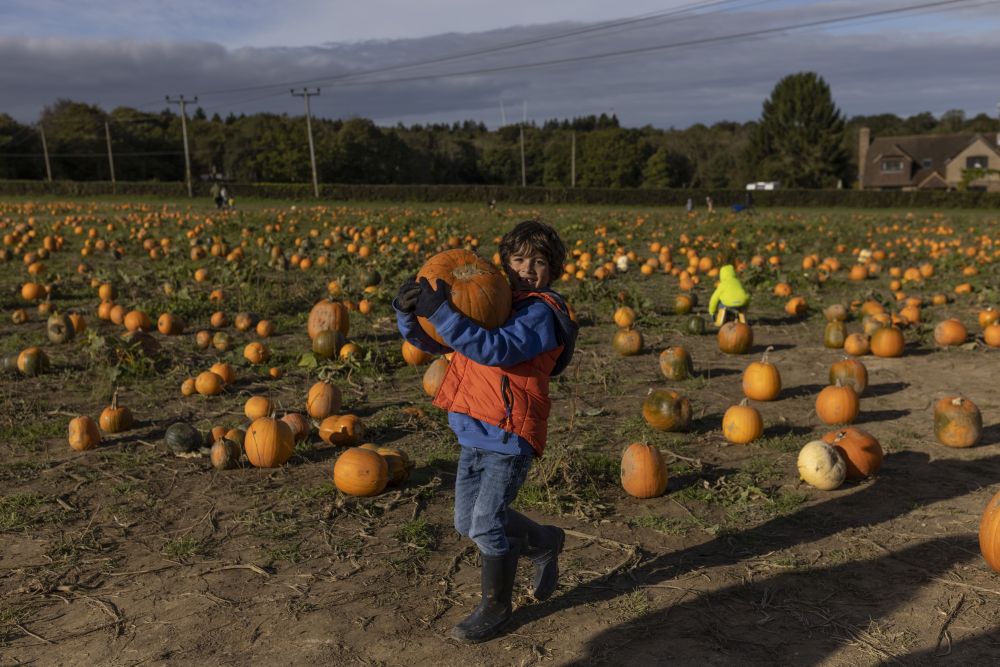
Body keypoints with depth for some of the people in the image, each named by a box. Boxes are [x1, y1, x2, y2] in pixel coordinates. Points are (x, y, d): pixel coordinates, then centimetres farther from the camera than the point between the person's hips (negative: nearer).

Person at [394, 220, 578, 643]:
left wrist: (440, 312, -35)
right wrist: (408, 311, -14)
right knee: (467, 523, 14)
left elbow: (497, 349, -30)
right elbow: (431, 341, 7)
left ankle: (496, 606, 22)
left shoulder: (541, 312, -12)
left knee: (486, 524, -6)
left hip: (510, 434, -8)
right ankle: (544, 544, 36)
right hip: (474, 433, 8)